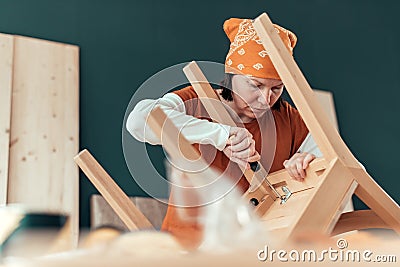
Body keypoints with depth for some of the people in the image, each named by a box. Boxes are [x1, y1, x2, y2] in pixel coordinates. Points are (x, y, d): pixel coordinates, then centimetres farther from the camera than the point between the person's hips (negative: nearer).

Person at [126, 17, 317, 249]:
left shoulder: (288, 119, 4)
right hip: (190, 245, -3)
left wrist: (308, 161, -16)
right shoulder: (197, 103, -9)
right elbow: (140, 119, -27)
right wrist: (218, 133, -31)